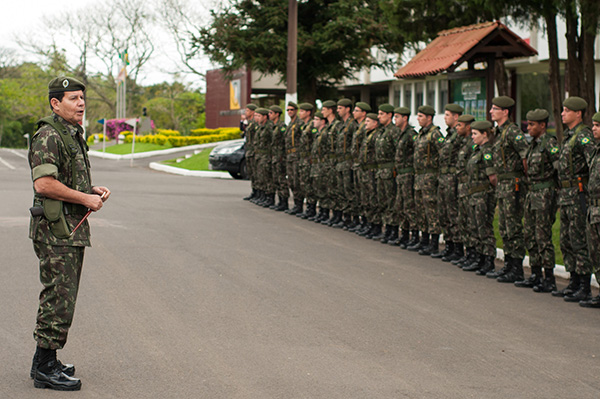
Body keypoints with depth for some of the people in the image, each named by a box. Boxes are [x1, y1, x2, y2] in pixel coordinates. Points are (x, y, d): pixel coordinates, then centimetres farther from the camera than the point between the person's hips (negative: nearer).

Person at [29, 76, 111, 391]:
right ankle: (45, 368, -3)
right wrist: (86, 198, -18)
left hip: (73, 228, 10)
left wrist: (94, 190, 10)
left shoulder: (73, 135, 17)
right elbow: (44, 184, -25)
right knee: (58, 299, -9)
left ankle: (45, 362, 22)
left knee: (62, 297, 14)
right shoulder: (48, 136, -15)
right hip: (56, 228, -10)